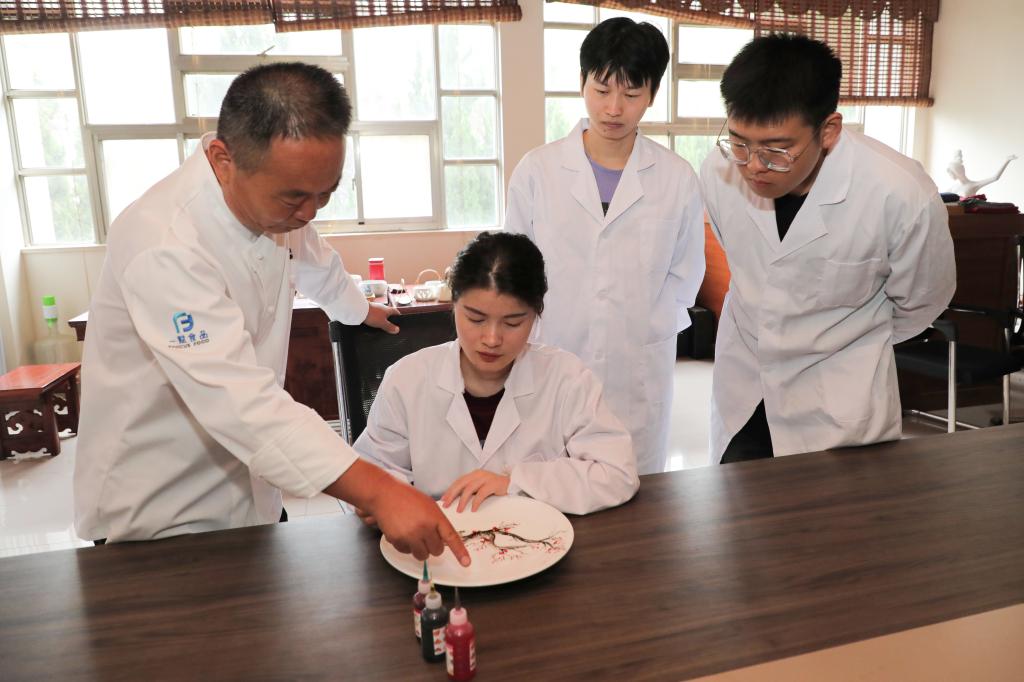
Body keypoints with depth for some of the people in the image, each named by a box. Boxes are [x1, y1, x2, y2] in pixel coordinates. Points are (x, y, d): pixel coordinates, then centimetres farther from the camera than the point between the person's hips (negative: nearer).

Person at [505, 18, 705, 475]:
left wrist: (636, 331, 0)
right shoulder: (537, 170, -3)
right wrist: (532, 343, 1)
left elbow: (685, 275, 8)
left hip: (638, 376, 1)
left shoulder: (677, 179, -2)